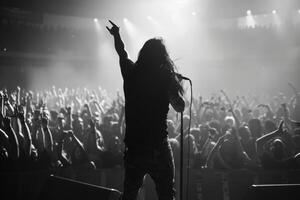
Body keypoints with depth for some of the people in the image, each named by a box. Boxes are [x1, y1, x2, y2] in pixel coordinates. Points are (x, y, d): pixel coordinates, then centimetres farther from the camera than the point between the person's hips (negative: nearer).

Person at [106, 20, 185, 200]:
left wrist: (117, 35, 39)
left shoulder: (131, 73, 0)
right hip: (158, 146, -4)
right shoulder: (165, 79, -9)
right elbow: (180, 107, 1)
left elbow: (123, 54, 21)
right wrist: (175, 84, 6)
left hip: (133, 146, 4)